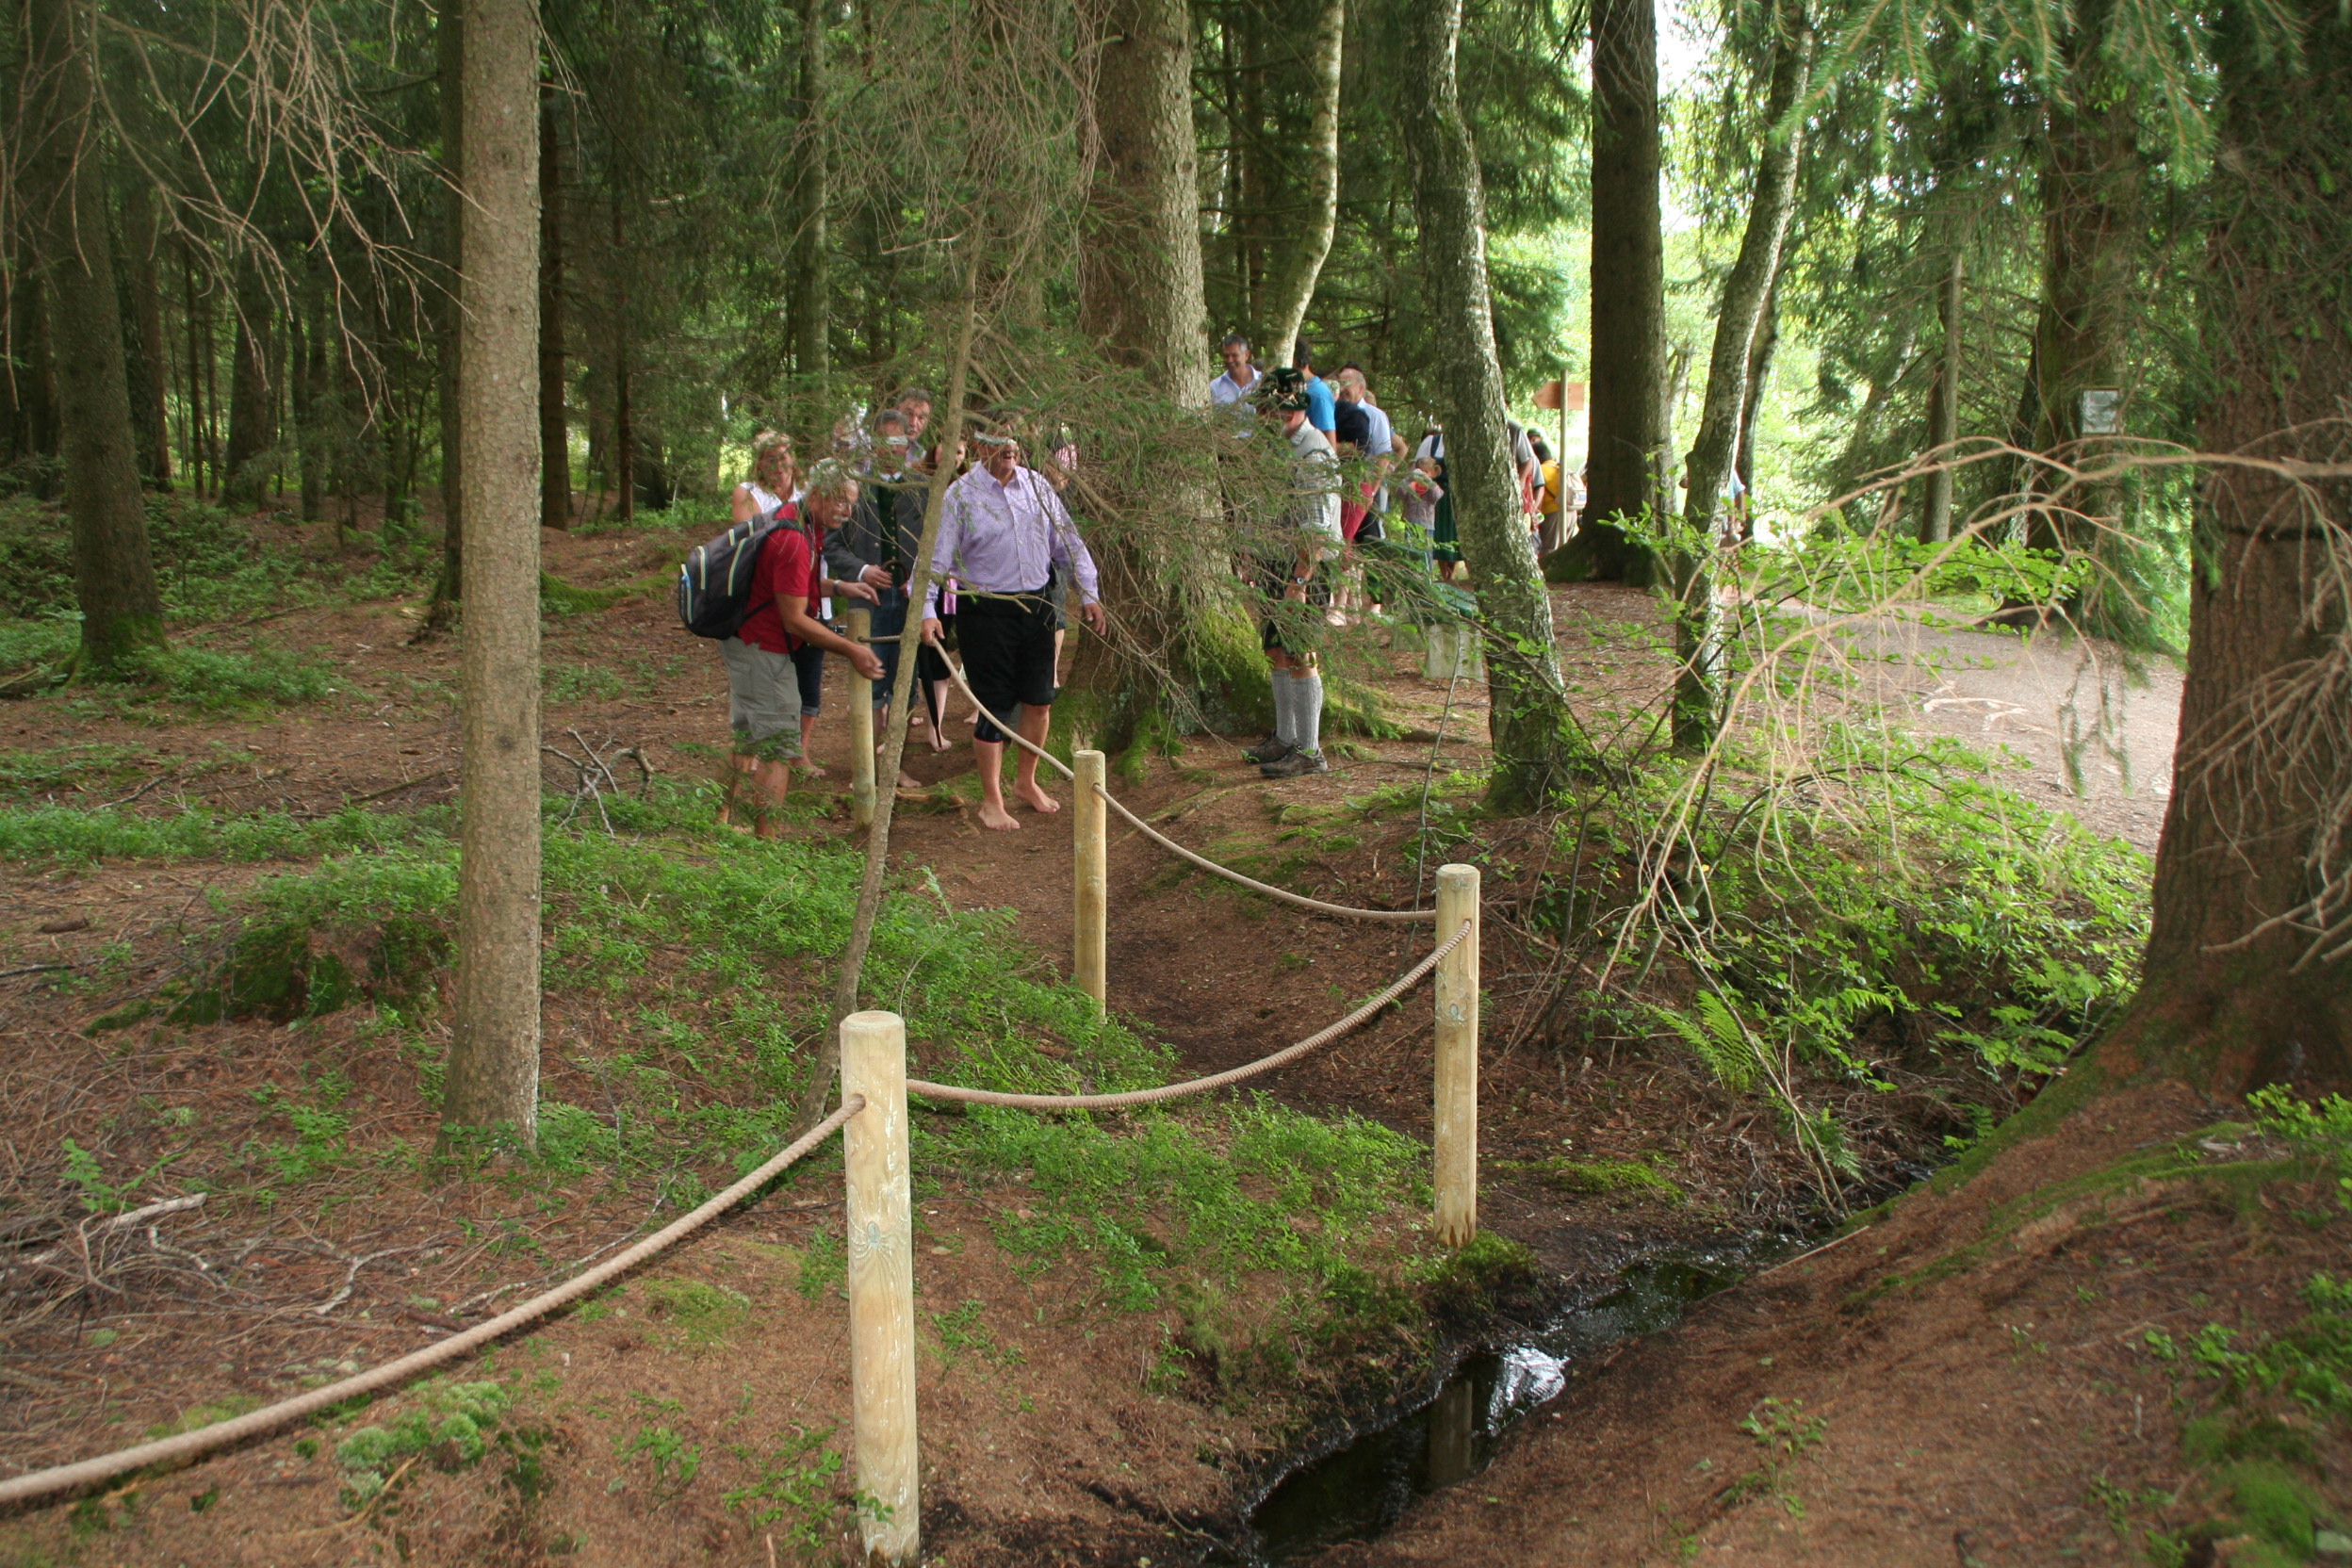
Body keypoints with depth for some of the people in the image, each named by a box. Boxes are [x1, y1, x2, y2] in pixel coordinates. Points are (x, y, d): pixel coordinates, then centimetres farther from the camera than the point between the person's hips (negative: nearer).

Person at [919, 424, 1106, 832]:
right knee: (994, 706, -1)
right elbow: (936, 557, -11)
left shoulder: (1037, 485, 6)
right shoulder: (962, 495, -8)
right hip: (988, 611, -5)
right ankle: (991, 801, 13)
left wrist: (1088, 594, 9)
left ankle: (1027, 781, 34)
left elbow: (1068, 542, 13)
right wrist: (927, 611, -22)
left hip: (1038, 605, 5)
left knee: (1039, 701, 12)